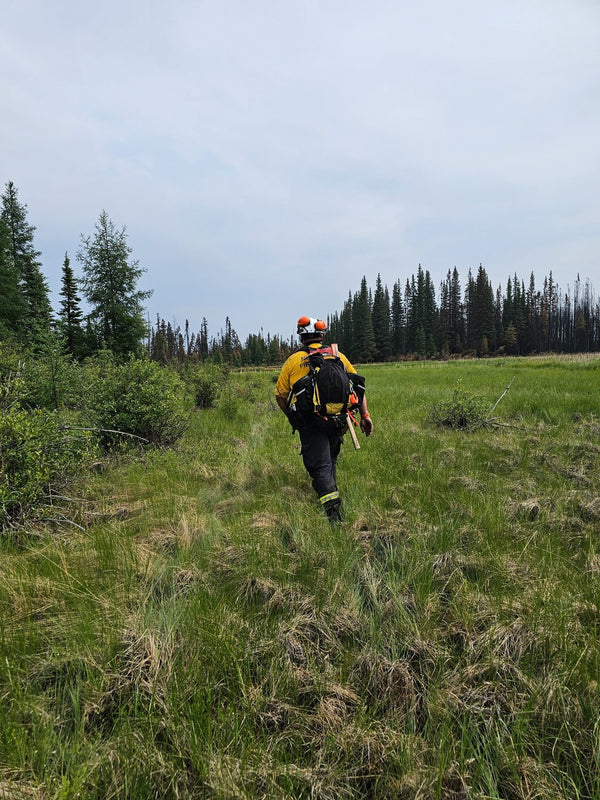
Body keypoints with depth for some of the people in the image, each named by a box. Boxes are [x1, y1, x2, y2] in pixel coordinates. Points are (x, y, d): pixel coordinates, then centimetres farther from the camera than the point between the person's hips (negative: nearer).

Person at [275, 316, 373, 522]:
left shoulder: (293, 360, 8)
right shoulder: (338, 356, 14)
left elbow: (280, 394, 9)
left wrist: (292, 419, 21)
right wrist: (364, 414, 8)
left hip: (310, 419, -3)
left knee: (321, 465, -4)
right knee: (330, 460, 24)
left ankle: (331, 505, -18)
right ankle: (329, 491, 32)